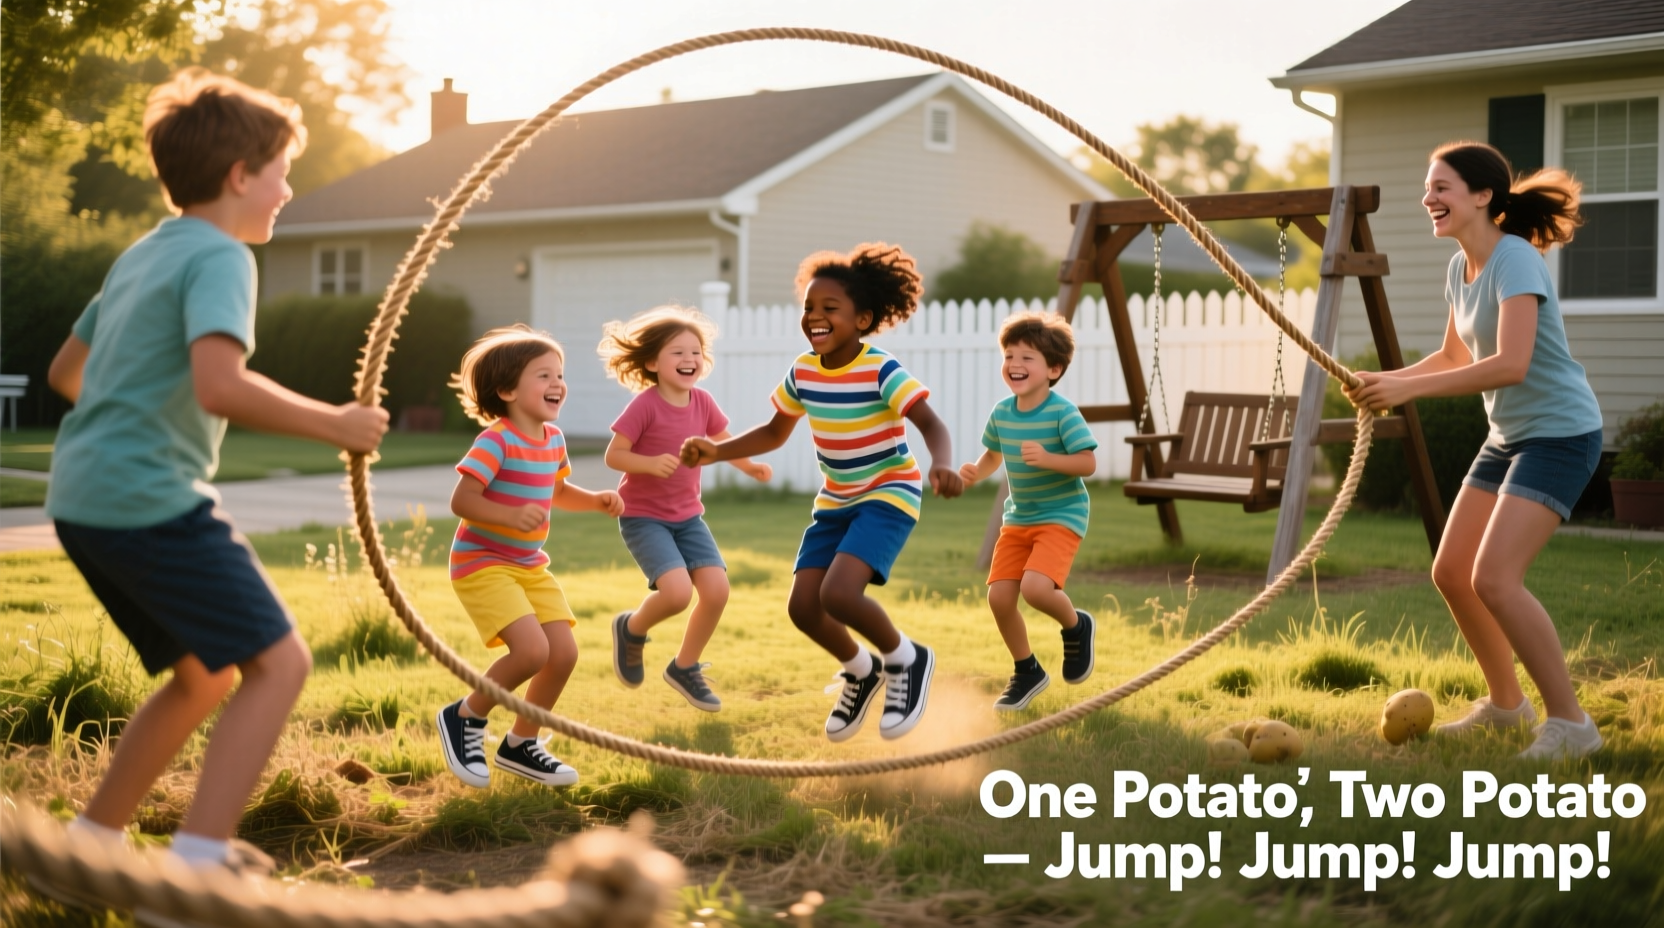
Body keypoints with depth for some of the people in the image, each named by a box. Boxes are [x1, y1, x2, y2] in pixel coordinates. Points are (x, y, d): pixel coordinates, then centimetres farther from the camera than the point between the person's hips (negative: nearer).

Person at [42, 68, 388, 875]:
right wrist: (334, 425, -16)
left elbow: (64, 372, 29)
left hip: (83, 499, 10)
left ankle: (92, 841, 24)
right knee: (279, 660, -8)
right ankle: (199, 861, -18)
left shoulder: (142, 255, 19)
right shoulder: (218, 256, -10)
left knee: (207, 673, 19)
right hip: (151, 498, -9)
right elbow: (220, 386, -27)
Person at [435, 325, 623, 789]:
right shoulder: (496, 441, -19)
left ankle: (520, 745, 20)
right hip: (482, 563, -8)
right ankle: (464, 718, 3)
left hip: (530, 566, 8)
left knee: (564, 652, 0)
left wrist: (596, 500, 6)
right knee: (532, 650, -22)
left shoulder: (553, 438, 6)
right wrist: (512, 516, -38)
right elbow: (461, 500, -25)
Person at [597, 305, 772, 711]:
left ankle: (684, 668, 17)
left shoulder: (702, 403, -1)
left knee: (717, 589, -7)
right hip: (643, 517, -6)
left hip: (687, 516, 6)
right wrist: (651, 463, -33)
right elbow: (613, 455, -16)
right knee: (677, 591, -24)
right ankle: (631, 628, 11)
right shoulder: (645, 405, -18)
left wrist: (750, 467, -7)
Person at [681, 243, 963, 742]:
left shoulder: (881, 372, -21)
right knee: (802, 606, -3)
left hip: (888, 494, -7)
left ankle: (907, 660, 3)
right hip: (836, 500, 7)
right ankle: (861, 673, 26)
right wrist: (717, 451, -1)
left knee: (838, 594, -26)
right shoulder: (802, 372, -3)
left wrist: (942, 465, -51)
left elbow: (932, 425, -30)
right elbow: (774, 433, 12)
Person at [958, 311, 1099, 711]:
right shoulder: (1001, 412, -1)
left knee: (1035, 587, -26)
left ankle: (1076, 626, 9)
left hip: (1061, 516, -6)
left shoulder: (1063, 412, -18)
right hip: (1018, 517, 6)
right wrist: (975, 472, -6)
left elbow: (1088, 463, -20)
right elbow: (993, 454, 15)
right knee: (999, 596, -2)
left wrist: (1047, 458, -35)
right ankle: (1027, 672, 21)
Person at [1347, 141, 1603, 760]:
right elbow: (1455, 357, 20)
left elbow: (1511, 364, -32)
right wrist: (1388, 381, 3)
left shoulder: (1515, 261, -20)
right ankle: (1505, 703, 29)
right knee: (1450, 574, 10)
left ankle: (1570, 724, -8)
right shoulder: (1461, 267, 7)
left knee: (1494, 577, -20)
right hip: (1508, 435, 9)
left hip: (1559, 434, -9)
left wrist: (1408, 388, -30)